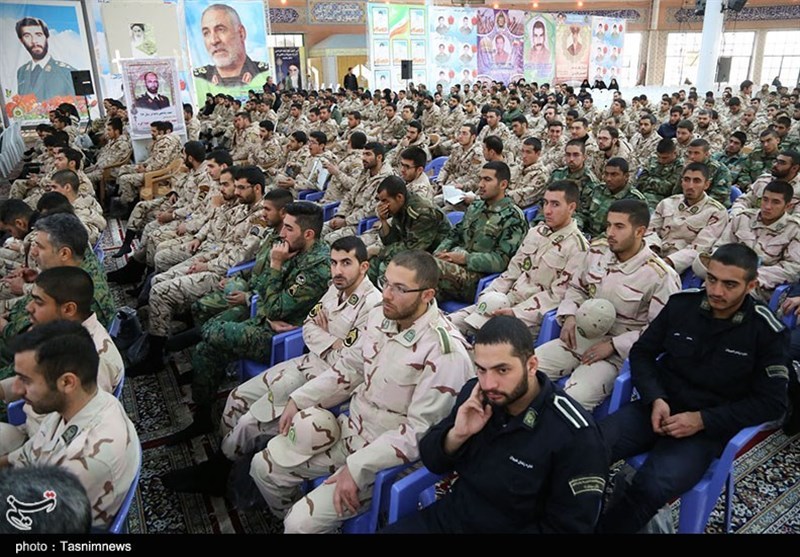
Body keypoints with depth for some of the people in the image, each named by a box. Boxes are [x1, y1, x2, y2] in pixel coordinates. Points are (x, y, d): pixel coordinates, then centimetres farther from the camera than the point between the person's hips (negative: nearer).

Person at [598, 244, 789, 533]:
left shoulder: (767, 332, -7)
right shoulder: (681, 303, 0)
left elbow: (771, 403, -5)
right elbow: (642, 352, 8)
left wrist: (702, 420, -15)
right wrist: (655, 399, -11)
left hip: (709, 427, -3)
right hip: (658, 408, 3)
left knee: (652, 487, -31)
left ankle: (605, 527, -7)